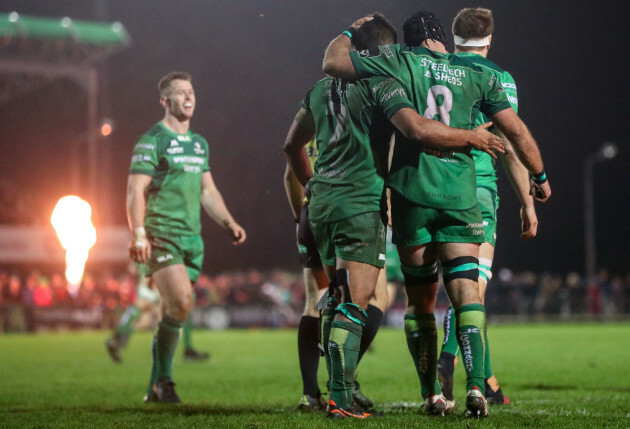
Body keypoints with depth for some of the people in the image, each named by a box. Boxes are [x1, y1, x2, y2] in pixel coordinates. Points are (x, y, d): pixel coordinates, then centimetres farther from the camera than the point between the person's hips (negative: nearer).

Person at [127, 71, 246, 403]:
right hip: (161, 235, -7)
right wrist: (138, 235, -21)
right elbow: (135, 191, -10)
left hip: (192, 238, 7)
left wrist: (229, 223, 11)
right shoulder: (152, 141, -5)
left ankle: (155, 388, 16)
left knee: (174, 312, 6)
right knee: (181, 302, -20)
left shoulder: (199, 143, 18)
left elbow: (208, 191, 24)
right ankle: (163, 380, -7)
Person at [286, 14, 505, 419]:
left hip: (322, 200, 8)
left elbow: (292, 145, 27)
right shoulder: (381, 84, -7)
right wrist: (472, 137, -10)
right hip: (361, 202, -7)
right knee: (355, 303, -8)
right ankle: (341, 398, -13)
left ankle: (340, 388, 16)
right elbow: (418, 129, -22)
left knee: (338, 298, 16)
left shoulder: (322, 87, 17)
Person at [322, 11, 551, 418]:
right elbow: (516, 131, 11)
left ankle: (432, 395, 11)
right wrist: (540, 176, 25)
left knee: (420, 301, 8)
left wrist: (351, 32, 24)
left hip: (411, 192, 0)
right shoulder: (476, 74, 9)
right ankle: (476, 385, -16)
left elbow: (332, 62, 6)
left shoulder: (400, 61, 3)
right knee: (466, 292, 0)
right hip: (459, 194, 0)